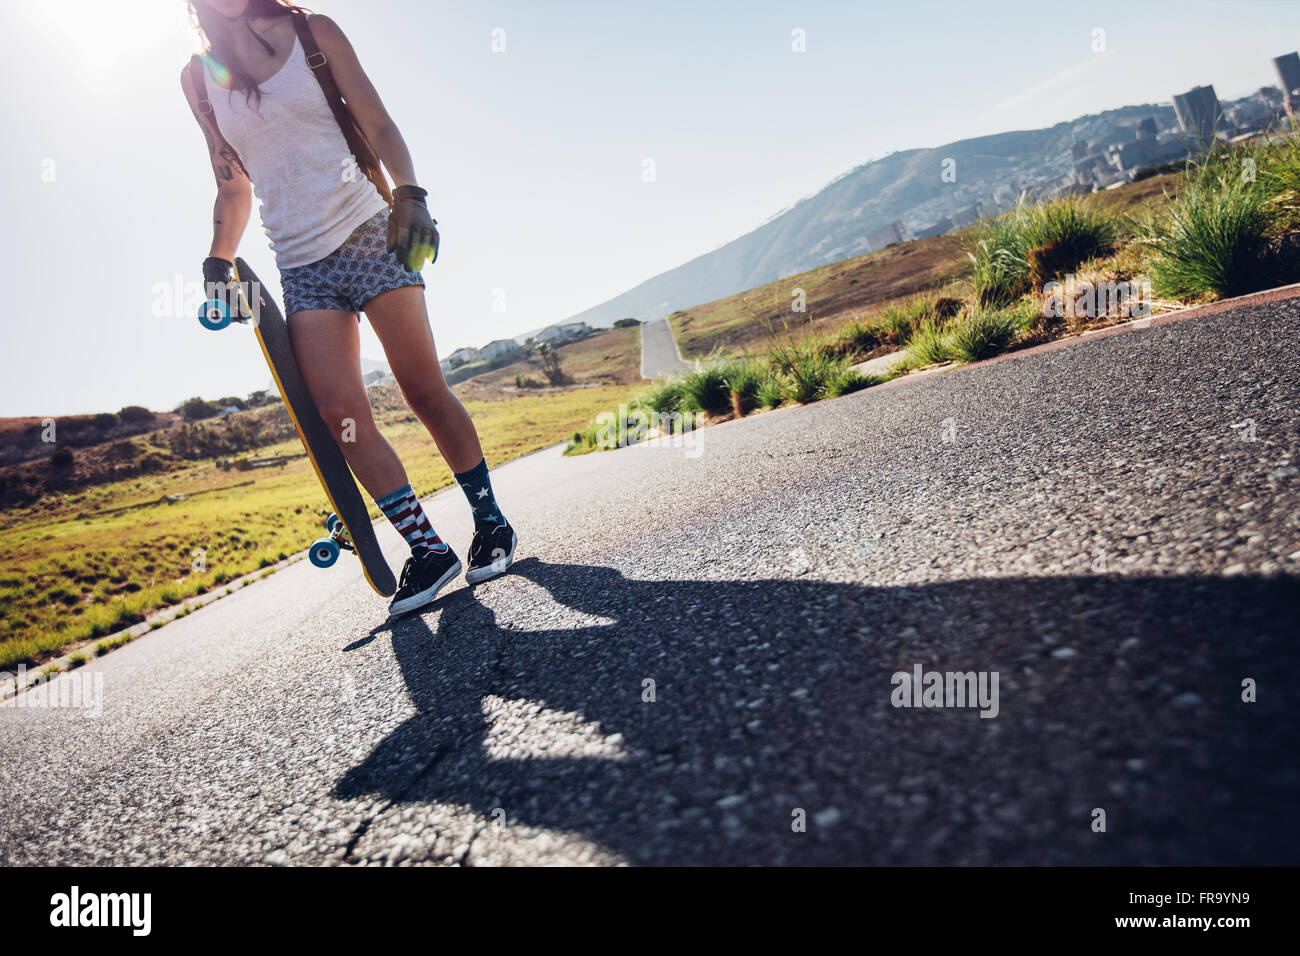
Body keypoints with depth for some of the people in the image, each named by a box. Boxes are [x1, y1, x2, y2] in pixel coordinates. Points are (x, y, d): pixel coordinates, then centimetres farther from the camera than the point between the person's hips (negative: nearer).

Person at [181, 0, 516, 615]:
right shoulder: (198, 79, 13)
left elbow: (379, 127, 3)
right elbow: (234, 184, 19)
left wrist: (408, 192, -15)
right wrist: (219, 259, 7)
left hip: (368, 235, -2)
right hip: (302, 268, 3)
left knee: (425, 391, -6)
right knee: (341, 413, -11)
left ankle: (491, 523, 10)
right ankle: (428, 550, -3)